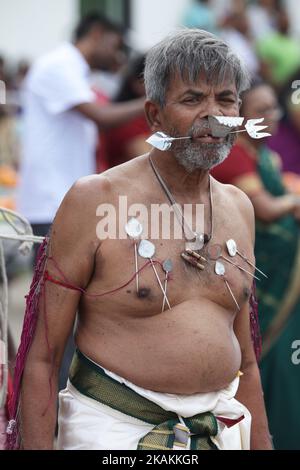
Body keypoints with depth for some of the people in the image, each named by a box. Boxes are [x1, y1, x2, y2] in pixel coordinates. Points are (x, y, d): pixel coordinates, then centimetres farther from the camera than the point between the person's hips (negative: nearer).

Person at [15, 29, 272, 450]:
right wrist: (38, 445, -15)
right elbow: (41, 357, -9)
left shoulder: (238, 209, 9)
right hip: (114, 430, -5)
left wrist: (262, 446, 13)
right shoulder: (95, 200, -9)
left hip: (221, 432, 5)